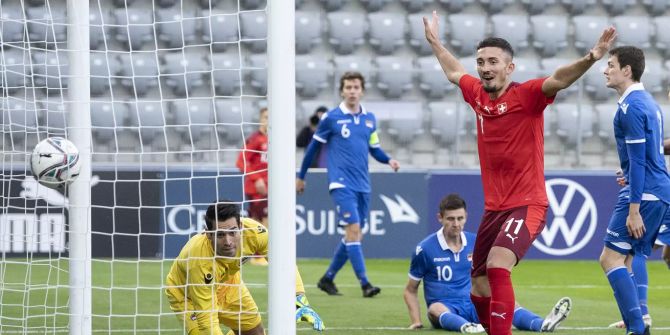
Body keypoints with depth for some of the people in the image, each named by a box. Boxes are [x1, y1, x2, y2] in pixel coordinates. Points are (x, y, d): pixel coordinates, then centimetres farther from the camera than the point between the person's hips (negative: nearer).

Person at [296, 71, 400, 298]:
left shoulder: (370, 119, 11)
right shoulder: (331, 118, -3)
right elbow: (313, 147, 6)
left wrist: (388, 160, -1)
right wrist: (301, 176, 11)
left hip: (362, 185, 6)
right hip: (341, 183, -6)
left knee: (354, 235, 7)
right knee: (353, 229, -17)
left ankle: (328, 278, 22)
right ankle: (364, 283, -19)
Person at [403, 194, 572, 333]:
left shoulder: (476, 243, 7)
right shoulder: (425, 249, -4)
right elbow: (411, 290, 4)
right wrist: (416, 321, -7)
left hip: (474, 307, 3)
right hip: (444, 308, -3)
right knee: (436, 309, -38)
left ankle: (543, 324, -51)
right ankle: (465, 326, -70)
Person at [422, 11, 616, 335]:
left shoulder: (525, 96, -11)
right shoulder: (478, 94, 7)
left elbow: (558, 79, -30)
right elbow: (454, 72, 29)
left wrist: (591, 58, -46)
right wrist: (435, 42, 41)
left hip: (526, 205, -8)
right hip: (493, 207, 8)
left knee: (497, 266, -29)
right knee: (480, 290, 12)